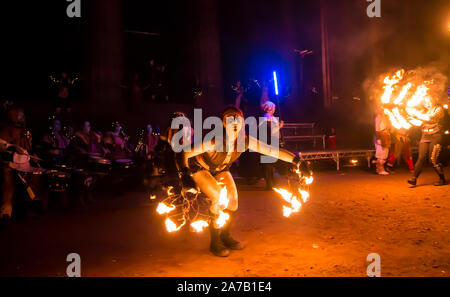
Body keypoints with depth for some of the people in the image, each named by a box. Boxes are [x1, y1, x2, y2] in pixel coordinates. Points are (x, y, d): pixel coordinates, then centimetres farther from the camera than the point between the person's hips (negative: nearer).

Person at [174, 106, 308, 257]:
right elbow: (183, 153, -38)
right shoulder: (214, 141, -39)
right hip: (200, 167, -5)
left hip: (220, 169, 5)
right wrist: (184, 174, -51)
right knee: (219, 200, -20)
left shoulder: (245, 141, -25)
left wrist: (296, 159, -33)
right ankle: (215, 243, 0)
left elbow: (272, 151, -26)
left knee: (233, 199, -5)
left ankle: (226, 236, 21)